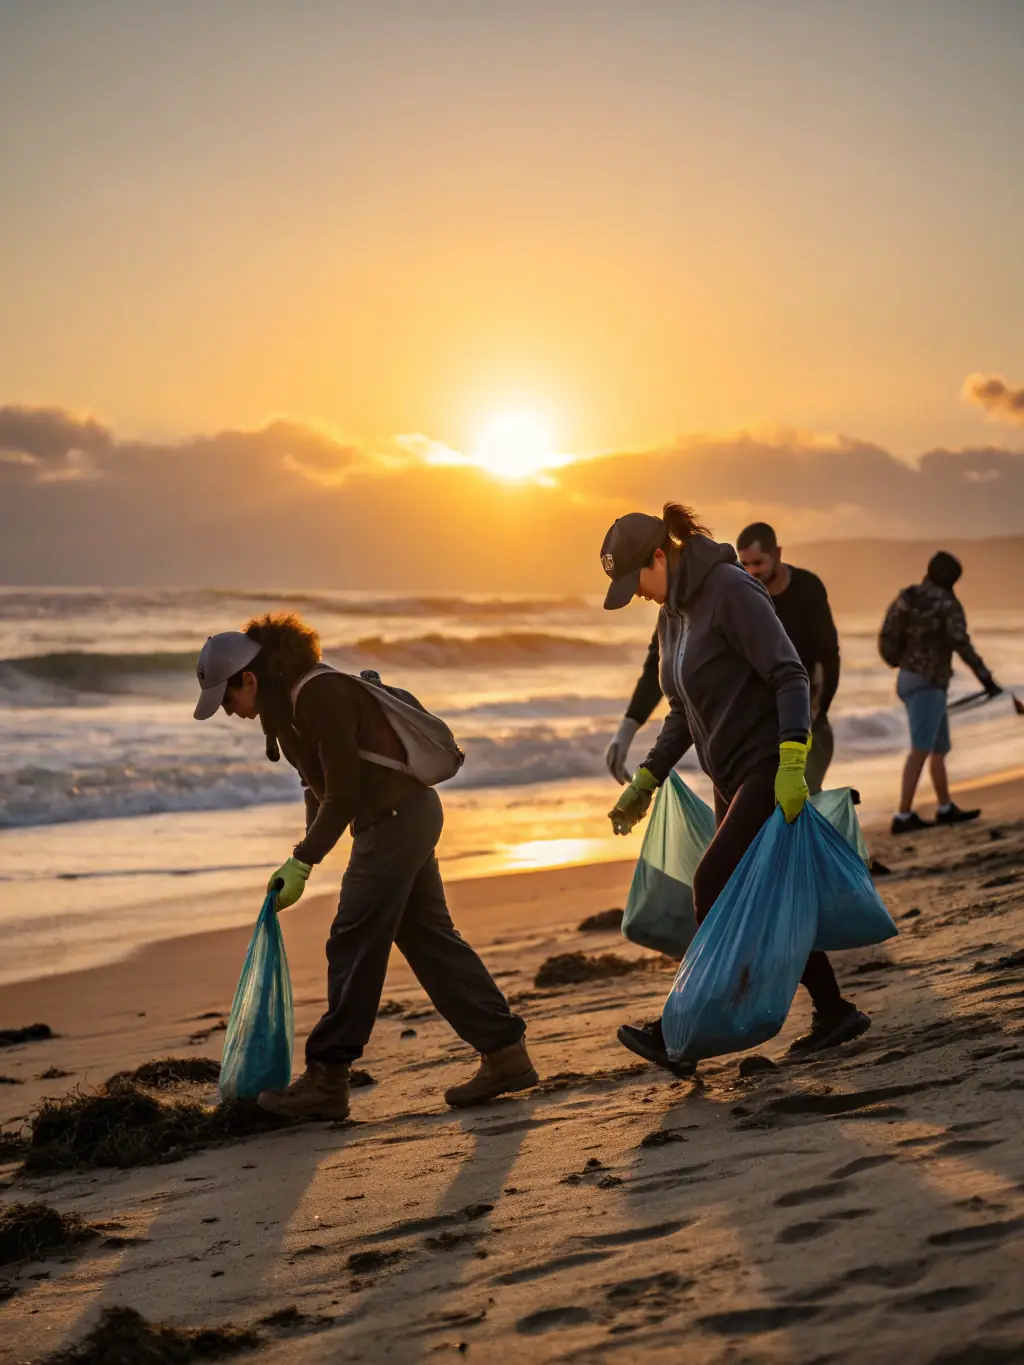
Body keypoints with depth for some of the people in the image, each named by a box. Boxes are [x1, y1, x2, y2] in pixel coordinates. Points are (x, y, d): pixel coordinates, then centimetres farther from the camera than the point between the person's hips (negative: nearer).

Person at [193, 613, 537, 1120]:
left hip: (395, 817, -10)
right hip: (406, 817, 10)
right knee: (429, 939, 12)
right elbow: (320, 787, 16)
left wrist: (303, 862, -16)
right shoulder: (288, 701, 11)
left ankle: (326, 1080, 2)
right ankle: (506, 1054, 16)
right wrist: (302, 856, 10)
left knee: (354, 945, -5)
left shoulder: (320, 695, -21)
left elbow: (343, 792, -21)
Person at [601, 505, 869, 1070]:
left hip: (770, 769, -9)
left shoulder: (732, 591, -16)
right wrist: (646, 780, 14)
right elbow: (684, 713, 20)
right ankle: (834, 1013, 21)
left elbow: (791, 678, -21)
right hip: (731, 778, 9)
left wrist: (791, 766, -29)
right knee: (761, 902, 10)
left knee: (712, 886, -13)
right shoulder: (671, 615, 12)